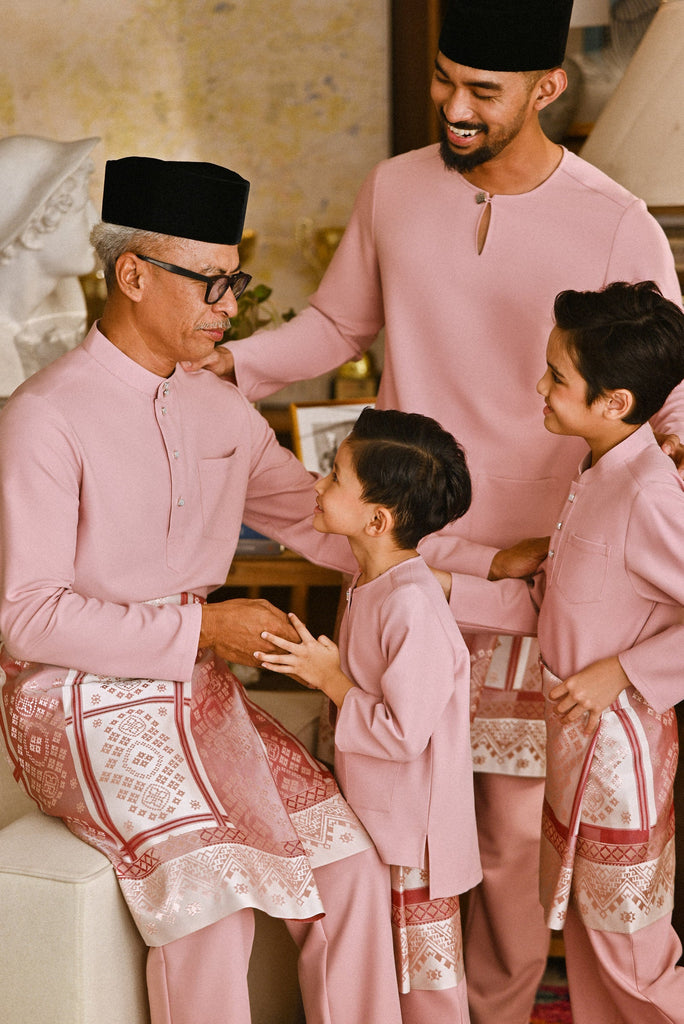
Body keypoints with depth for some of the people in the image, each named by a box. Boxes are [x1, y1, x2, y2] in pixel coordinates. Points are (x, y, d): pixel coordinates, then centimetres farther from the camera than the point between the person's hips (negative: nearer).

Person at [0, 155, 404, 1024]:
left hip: (198, 693, 6)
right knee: (214, 898, -25)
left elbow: (324, 521, 14)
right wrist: (203, 628, -18)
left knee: (350, 856, -11)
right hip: (83, 705, -6)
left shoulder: (223, 411, 8)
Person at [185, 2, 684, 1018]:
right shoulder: (394, 190, 0)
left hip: (527, 564, -2)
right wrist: (229, 360, -3)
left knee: (514, 824, 6)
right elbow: (335, 325, 13)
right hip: (395, 553, 3)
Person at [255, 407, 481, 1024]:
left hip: (413, 829, -9)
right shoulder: (372, 584, 2)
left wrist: (332, 680, -20)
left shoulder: (412, 608, -28)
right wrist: (322, 667, 4)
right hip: (375, 811, 9)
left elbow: (404, 733, -27)